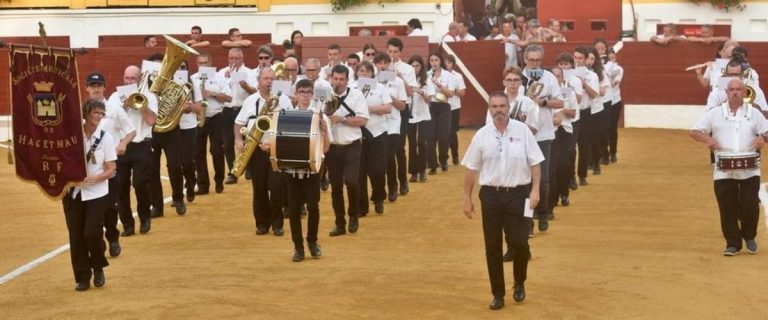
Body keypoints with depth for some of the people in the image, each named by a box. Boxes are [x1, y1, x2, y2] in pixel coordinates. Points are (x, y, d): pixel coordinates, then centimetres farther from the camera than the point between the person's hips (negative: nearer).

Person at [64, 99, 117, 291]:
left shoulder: (106, 137, -3)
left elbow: (110, 170, -4)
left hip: (96, 194, -1)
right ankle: (82, 276, 15)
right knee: (76, 236, 2)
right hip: (72, 192, 2)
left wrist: (93, 178, -22)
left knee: (92, 233, -9)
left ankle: (98, 268, 18)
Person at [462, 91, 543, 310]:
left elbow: (535, 162, -1)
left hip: (518, 193, -2)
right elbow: (472, 169, 6)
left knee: (520, 243, -3)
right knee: (492, 247, 6)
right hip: (491, 195, 2)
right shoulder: (482, 135, 1)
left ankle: (519, 283, 26)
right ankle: (498, 294, 19)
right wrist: (467, 198, 6)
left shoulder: (522, 130, -4)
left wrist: (535, 190, -9)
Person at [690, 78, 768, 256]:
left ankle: (749, 237, 24)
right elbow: (694, 131, 3)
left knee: (750, 206, -3)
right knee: (727, 208, 1)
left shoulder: (754, 113, 8)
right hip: (724, 172, 0)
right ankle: (733, 244, 13)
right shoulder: (715, 113, 5)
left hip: (749, 171, 0)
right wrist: (707, 138, -17)